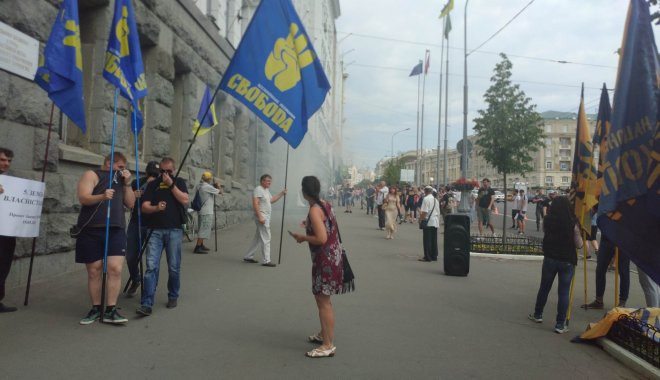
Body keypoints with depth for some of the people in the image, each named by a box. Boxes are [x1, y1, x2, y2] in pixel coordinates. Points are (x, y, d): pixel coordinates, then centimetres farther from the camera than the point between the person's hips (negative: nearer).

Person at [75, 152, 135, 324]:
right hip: (91, 230, -3)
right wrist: (102, 196, -29)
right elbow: (83, 198, -12)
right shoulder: (92, 175, 4)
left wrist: (127, 184, 3)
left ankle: (110, 310, -3)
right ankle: (96, 309, 16)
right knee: (94, 271, 4)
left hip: (116, 230, 4)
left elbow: (131, 204, 13)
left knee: (115, 268, -9)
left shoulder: (120, 180, 20)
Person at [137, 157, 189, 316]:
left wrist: (171, 184, -10)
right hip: (155, 230, 0)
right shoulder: (153, 184, 12)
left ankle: (173, 297, 23)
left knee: (174, 267, 5)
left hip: (174, 230, 0)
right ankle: (147, 304, -10)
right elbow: (144, 207, 5)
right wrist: (156, 208, -16)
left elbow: (185, 200, -6)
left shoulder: (179, 182, 11)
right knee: (151, 266, -8)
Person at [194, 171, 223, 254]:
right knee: (204, 229, -9)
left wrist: (215, 186, 15)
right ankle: (197, 247, -11)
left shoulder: (200, 186, 12)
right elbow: (220, 191, -10)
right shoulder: (207, 186, -15)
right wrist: (218, 186, 8)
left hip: (202, 211, 10)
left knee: (203, 228, 16)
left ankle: (201, 245, 22)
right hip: (207, 212, -10)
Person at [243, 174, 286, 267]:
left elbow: (272, 200, 26)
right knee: (266, 239, -7)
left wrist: (281, 193, 15)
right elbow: (255, 204, -22)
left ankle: (248, 256, 23)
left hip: (266, 217, 10)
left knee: (258, 238, 15)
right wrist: (260, 217, -27)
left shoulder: (266, 190, 17)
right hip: (262, 217, -10)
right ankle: (266, 261, -2)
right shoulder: (258, 189, -14)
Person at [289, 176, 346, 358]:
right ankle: (324, 334, 36)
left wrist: (303, 237, -12)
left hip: (325, 260, -10)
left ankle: (328, 345, 4)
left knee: (323, 301, -3)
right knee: (322, 299, 22)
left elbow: (321, 239, -26)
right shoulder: (325, 204, 7)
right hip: (332, 256, 10)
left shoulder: (314, 210, -20)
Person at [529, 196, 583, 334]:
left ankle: (538, 314, 33)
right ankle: (560, 324, 7)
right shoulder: (572, 224, -12)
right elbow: (579, 245, -7)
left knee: (544, 288, 18)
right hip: (567, 262, -2)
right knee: (563, 293, 4)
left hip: (549, 259, 2)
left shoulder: (547, 221, -6)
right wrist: (578, 233, 9)